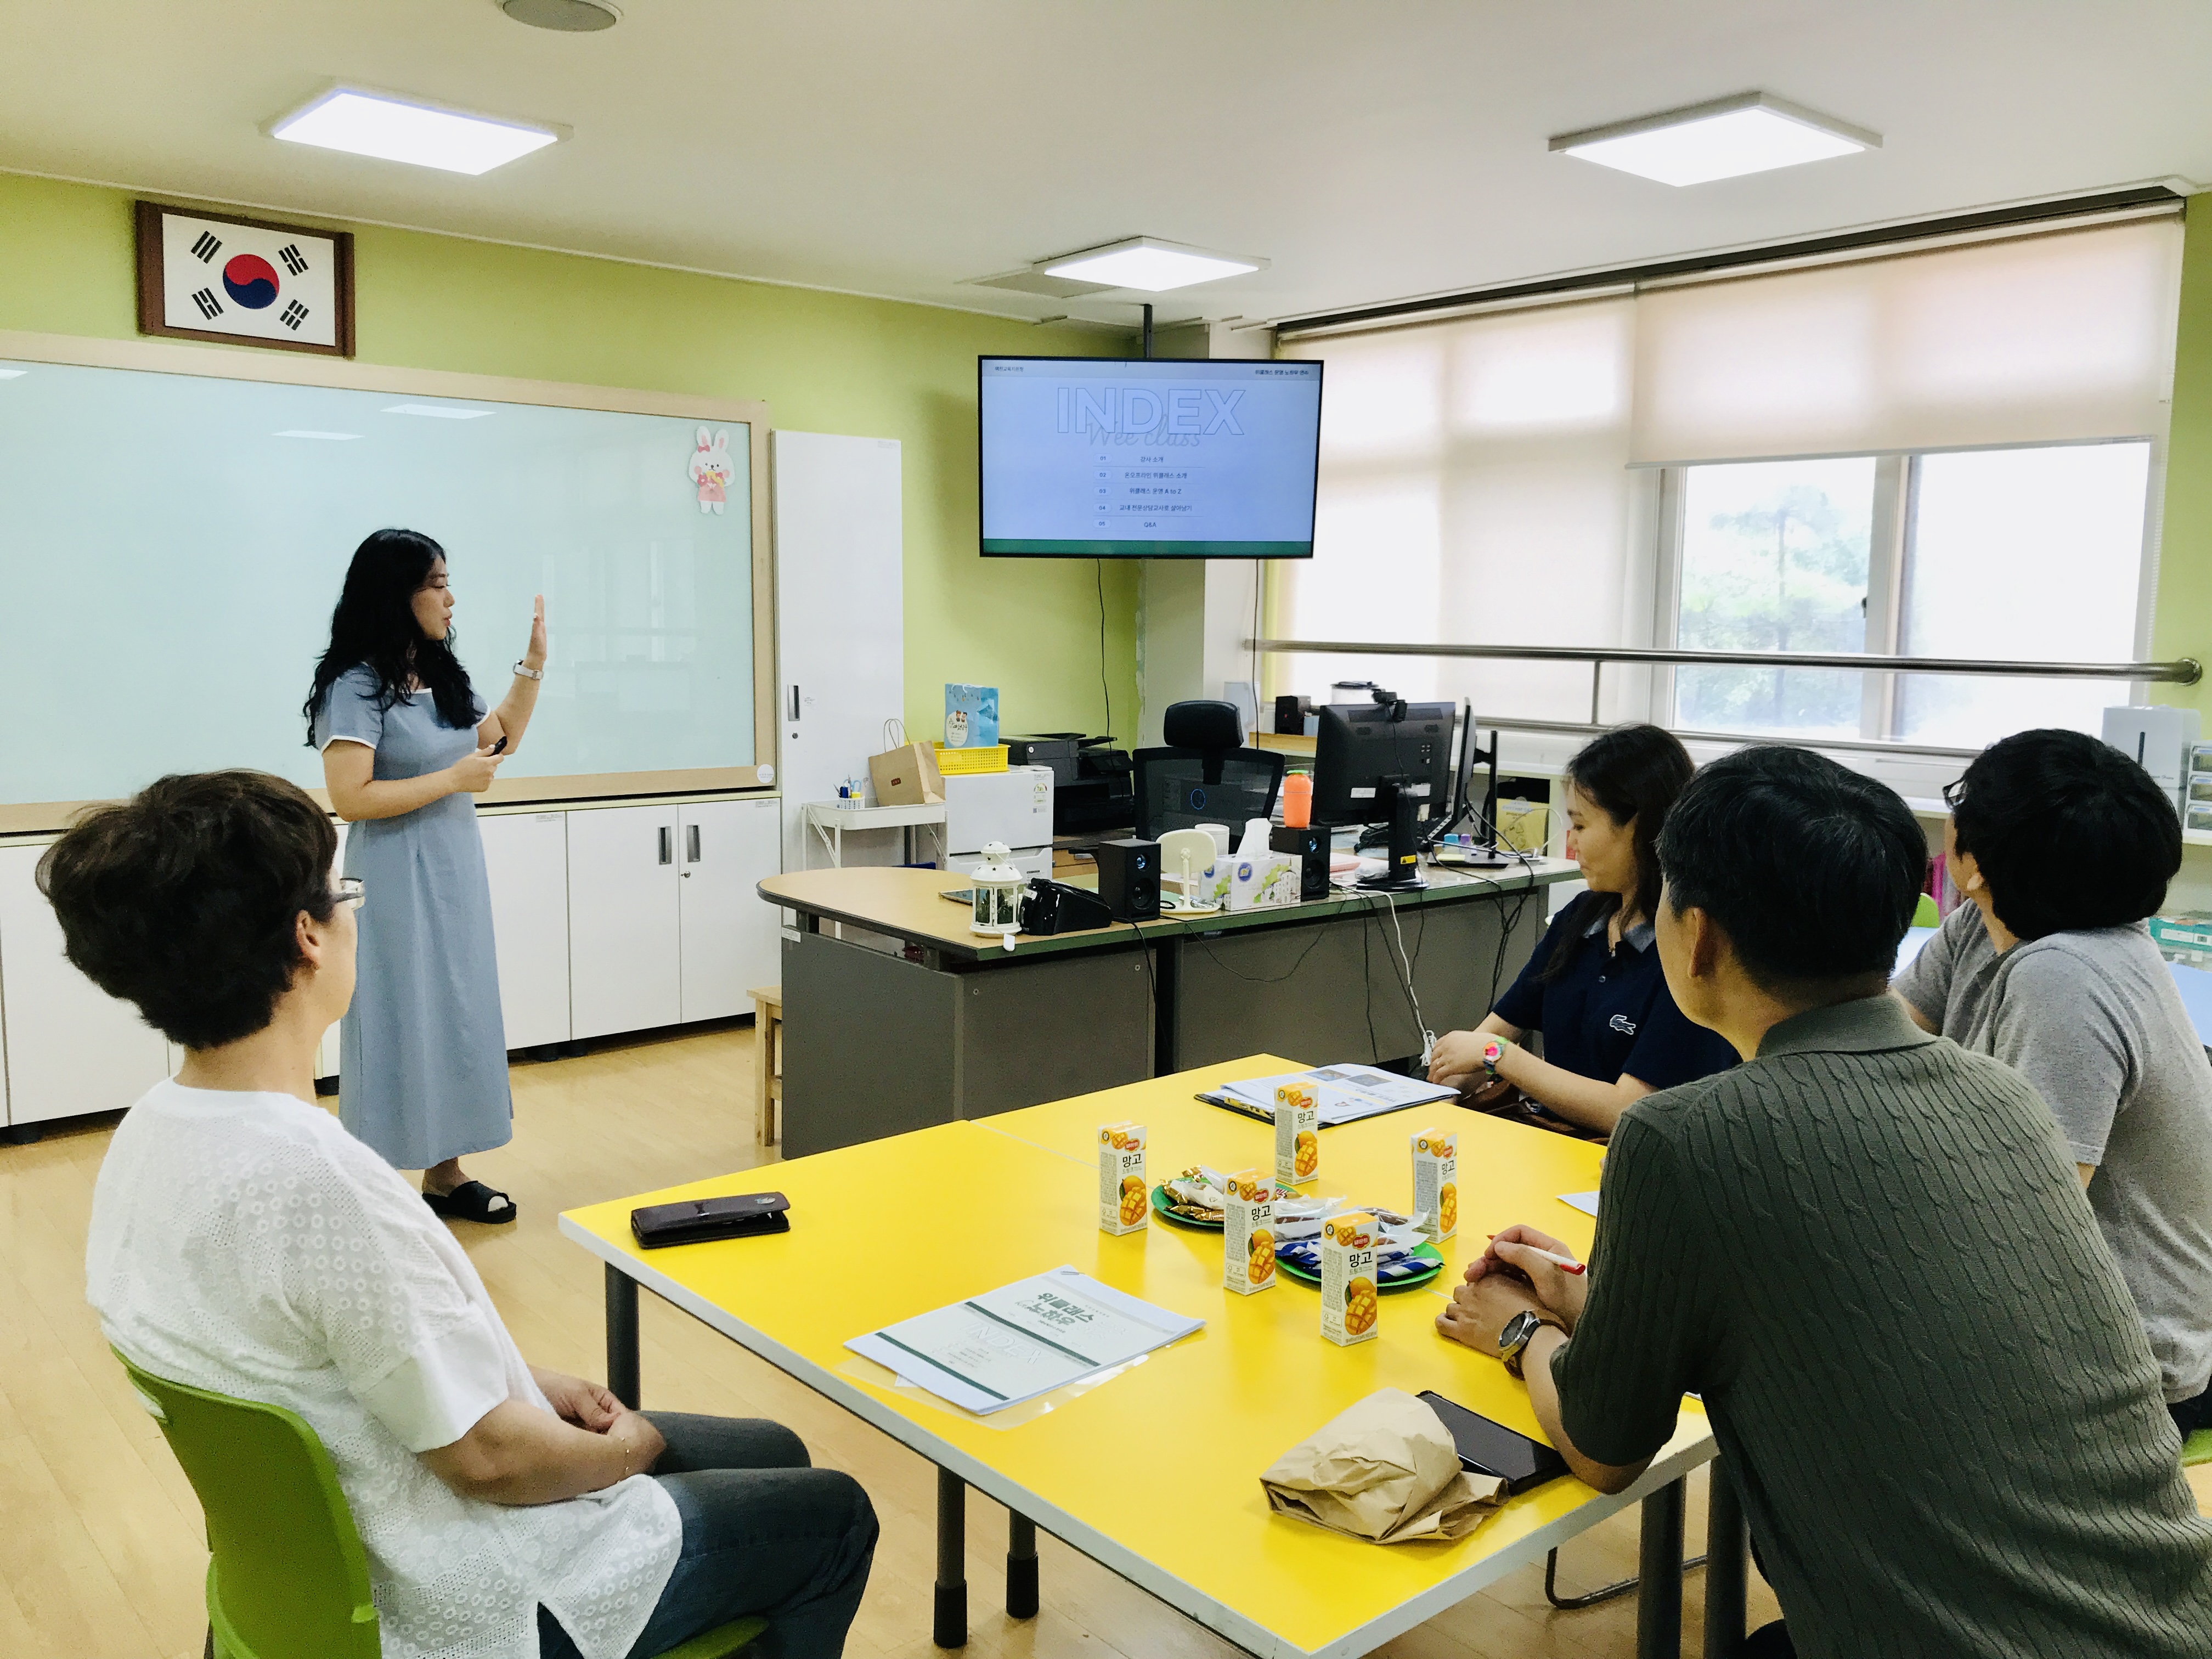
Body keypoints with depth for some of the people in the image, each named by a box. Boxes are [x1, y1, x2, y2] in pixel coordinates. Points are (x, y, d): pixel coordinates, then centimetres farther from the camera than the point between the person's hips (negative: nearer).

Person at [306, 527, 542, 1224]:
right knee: (398, 1023, -1)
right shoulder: (356, 687, -15)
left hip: (456, 875, 8)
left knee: (457, 1018, 12)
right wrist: (453, 779, -17)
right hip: (397, 884, -8)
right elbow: (350, 798, -21)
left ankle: (445, 1172, 25)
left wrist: (533, 664, 10)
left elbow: (499, 739, 20)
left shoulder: (440, 675, 8)